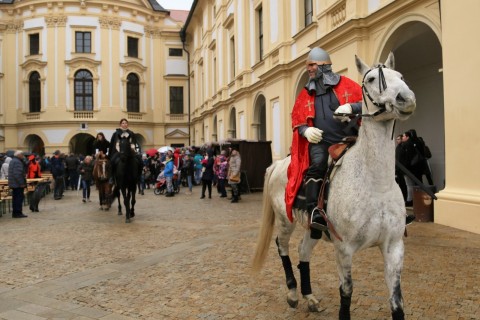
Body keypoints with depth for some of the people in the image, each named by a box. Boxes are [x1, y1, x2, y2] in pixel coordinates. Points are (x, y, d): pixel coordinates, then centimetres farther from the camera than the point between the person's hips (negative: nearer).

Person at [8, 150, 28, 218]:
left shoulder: (13, 161, 18)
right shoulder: (17, 162, -16)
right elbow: (17, 174, -24)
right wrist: (21, 183, -23)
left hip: (14, 184, 11)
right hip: (18, 184, -11)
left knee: (15, 198, 14)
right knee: (19, 198, -7)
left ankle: (15, 213, 19)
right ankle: (18, 213, -5)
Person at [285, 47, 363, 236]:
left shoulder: (346, 85, 10)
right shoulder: (306, 94, 16)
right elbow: (296, 119, 19)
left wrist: (351, 107, -14)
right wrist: (305, 130, -4)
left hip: (347, 139, 1)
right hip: (320, 141, 0)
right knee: (317, 164, -30)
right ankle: (315, 213, -32)